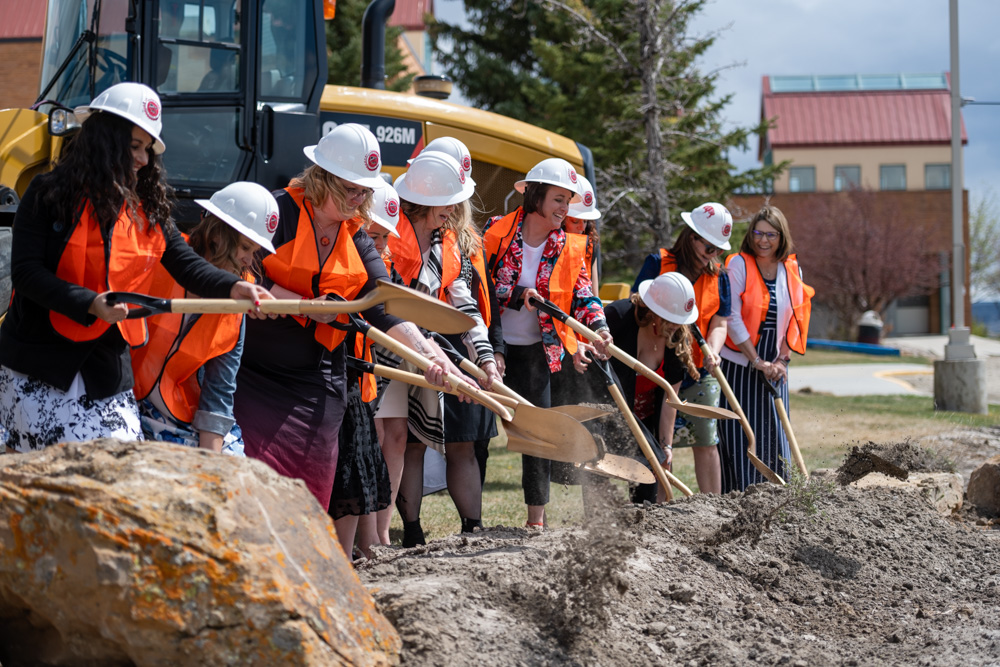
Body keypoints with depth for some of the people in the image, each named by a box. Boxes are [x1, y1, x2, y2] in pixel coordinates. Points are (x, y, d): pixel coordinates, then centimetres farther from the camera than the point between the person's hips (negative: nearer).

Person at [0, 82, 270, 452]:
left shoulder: (148, 209, 9)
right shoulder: (49, 194, -5)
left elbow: (188, 265, 1)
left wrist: (233, 286, -19)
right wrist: (91, 303, -23)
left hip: (108, 369, 4)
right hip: (39, 368, -4)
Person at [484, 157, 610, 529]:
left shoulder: (569, 247, 2)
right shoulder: (497, 232, -7)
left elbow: (583, 293, -4)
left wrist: (598, 328, -22)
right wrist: (517, 295, -21)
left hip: (535, 350, 3)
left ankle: (536, 519, 15)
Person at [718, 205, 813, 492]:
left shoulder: (792, 270, 7)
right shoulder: (739, 265, -7)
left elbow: (795, 320, 10)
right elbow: (732, 318, -12)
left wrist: (781, 360, -3)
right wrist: (757, 362, -14)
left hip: (774, 365, 4)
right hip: (738, 361, -4)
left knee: (774, 432, 4)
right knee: (738, 433, -4)